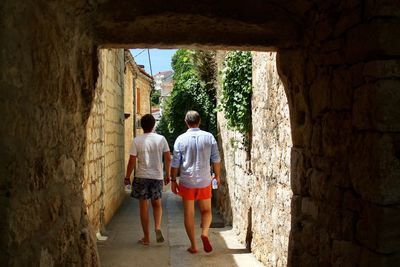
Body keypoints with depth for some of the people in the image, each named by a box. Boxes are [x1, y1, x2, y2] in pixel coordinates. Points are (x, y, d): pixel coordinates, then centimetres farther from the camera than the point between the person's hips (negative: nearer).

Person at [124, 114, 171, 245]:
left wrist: (127, 177, 4)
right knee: (157, 204, 19)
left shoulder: (137, 141, -7)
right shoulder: (161, 139, -2)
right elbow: (168, 158, 0)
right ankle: (158, 227, -2)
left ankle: (146, 237, 14)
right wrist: (167, 174, 12)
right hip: (157, 176, 2)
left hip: (141, 177, -2)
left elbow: (132, 161, -8)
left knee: (143, 206, 7)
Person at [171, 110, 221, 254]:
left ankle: (193, 245, 14)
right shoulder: (209, 137, -3)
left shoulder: (181, 139, -4)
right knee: (206, 210, 17)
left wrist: (173, 180, 9)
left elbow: (175, 163, -2)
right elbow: (216, 160, 1)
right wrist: (217, 175, 15)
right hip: (204, 181, 1)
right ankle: (205, 233, -9)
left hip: (187, 182, 0)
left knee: (189, 214, 10)